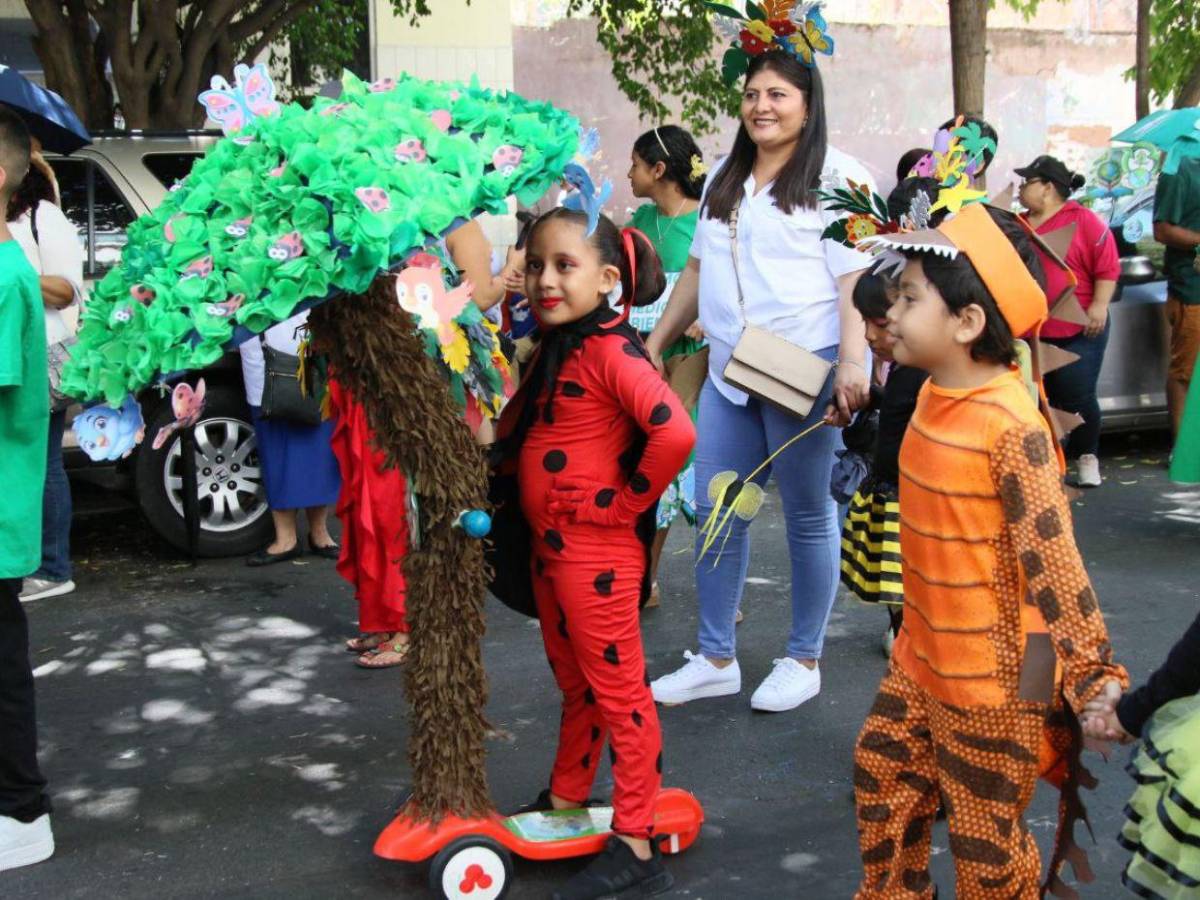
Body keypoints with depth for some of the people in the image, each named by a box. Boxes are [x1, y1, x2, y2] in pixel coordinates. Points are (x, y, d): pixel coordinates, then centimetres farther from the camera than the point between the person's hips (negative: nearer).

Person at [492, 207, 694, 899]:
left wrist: (627, 501, -20)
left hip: (598, 551, -9)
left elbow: (675, 432, -31)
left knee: (618, 690, 1)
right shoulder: (552, 348, 9)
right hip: (549, 546, 9)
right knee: (575, 684, 22)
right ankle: (564, 801, 39)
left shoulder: (610, 349, -18)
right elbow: (519, 435, 21)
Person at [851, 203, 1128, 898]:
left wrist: (1093, 673, -22)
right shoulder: (935, 394, 1)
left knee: (985, 837, 7)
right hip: (922, 655, 9)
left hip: (991, 674, -8)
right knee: (884, 776, 23)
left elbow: (1053, 555, -25)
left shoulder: (1012, 425, -25)